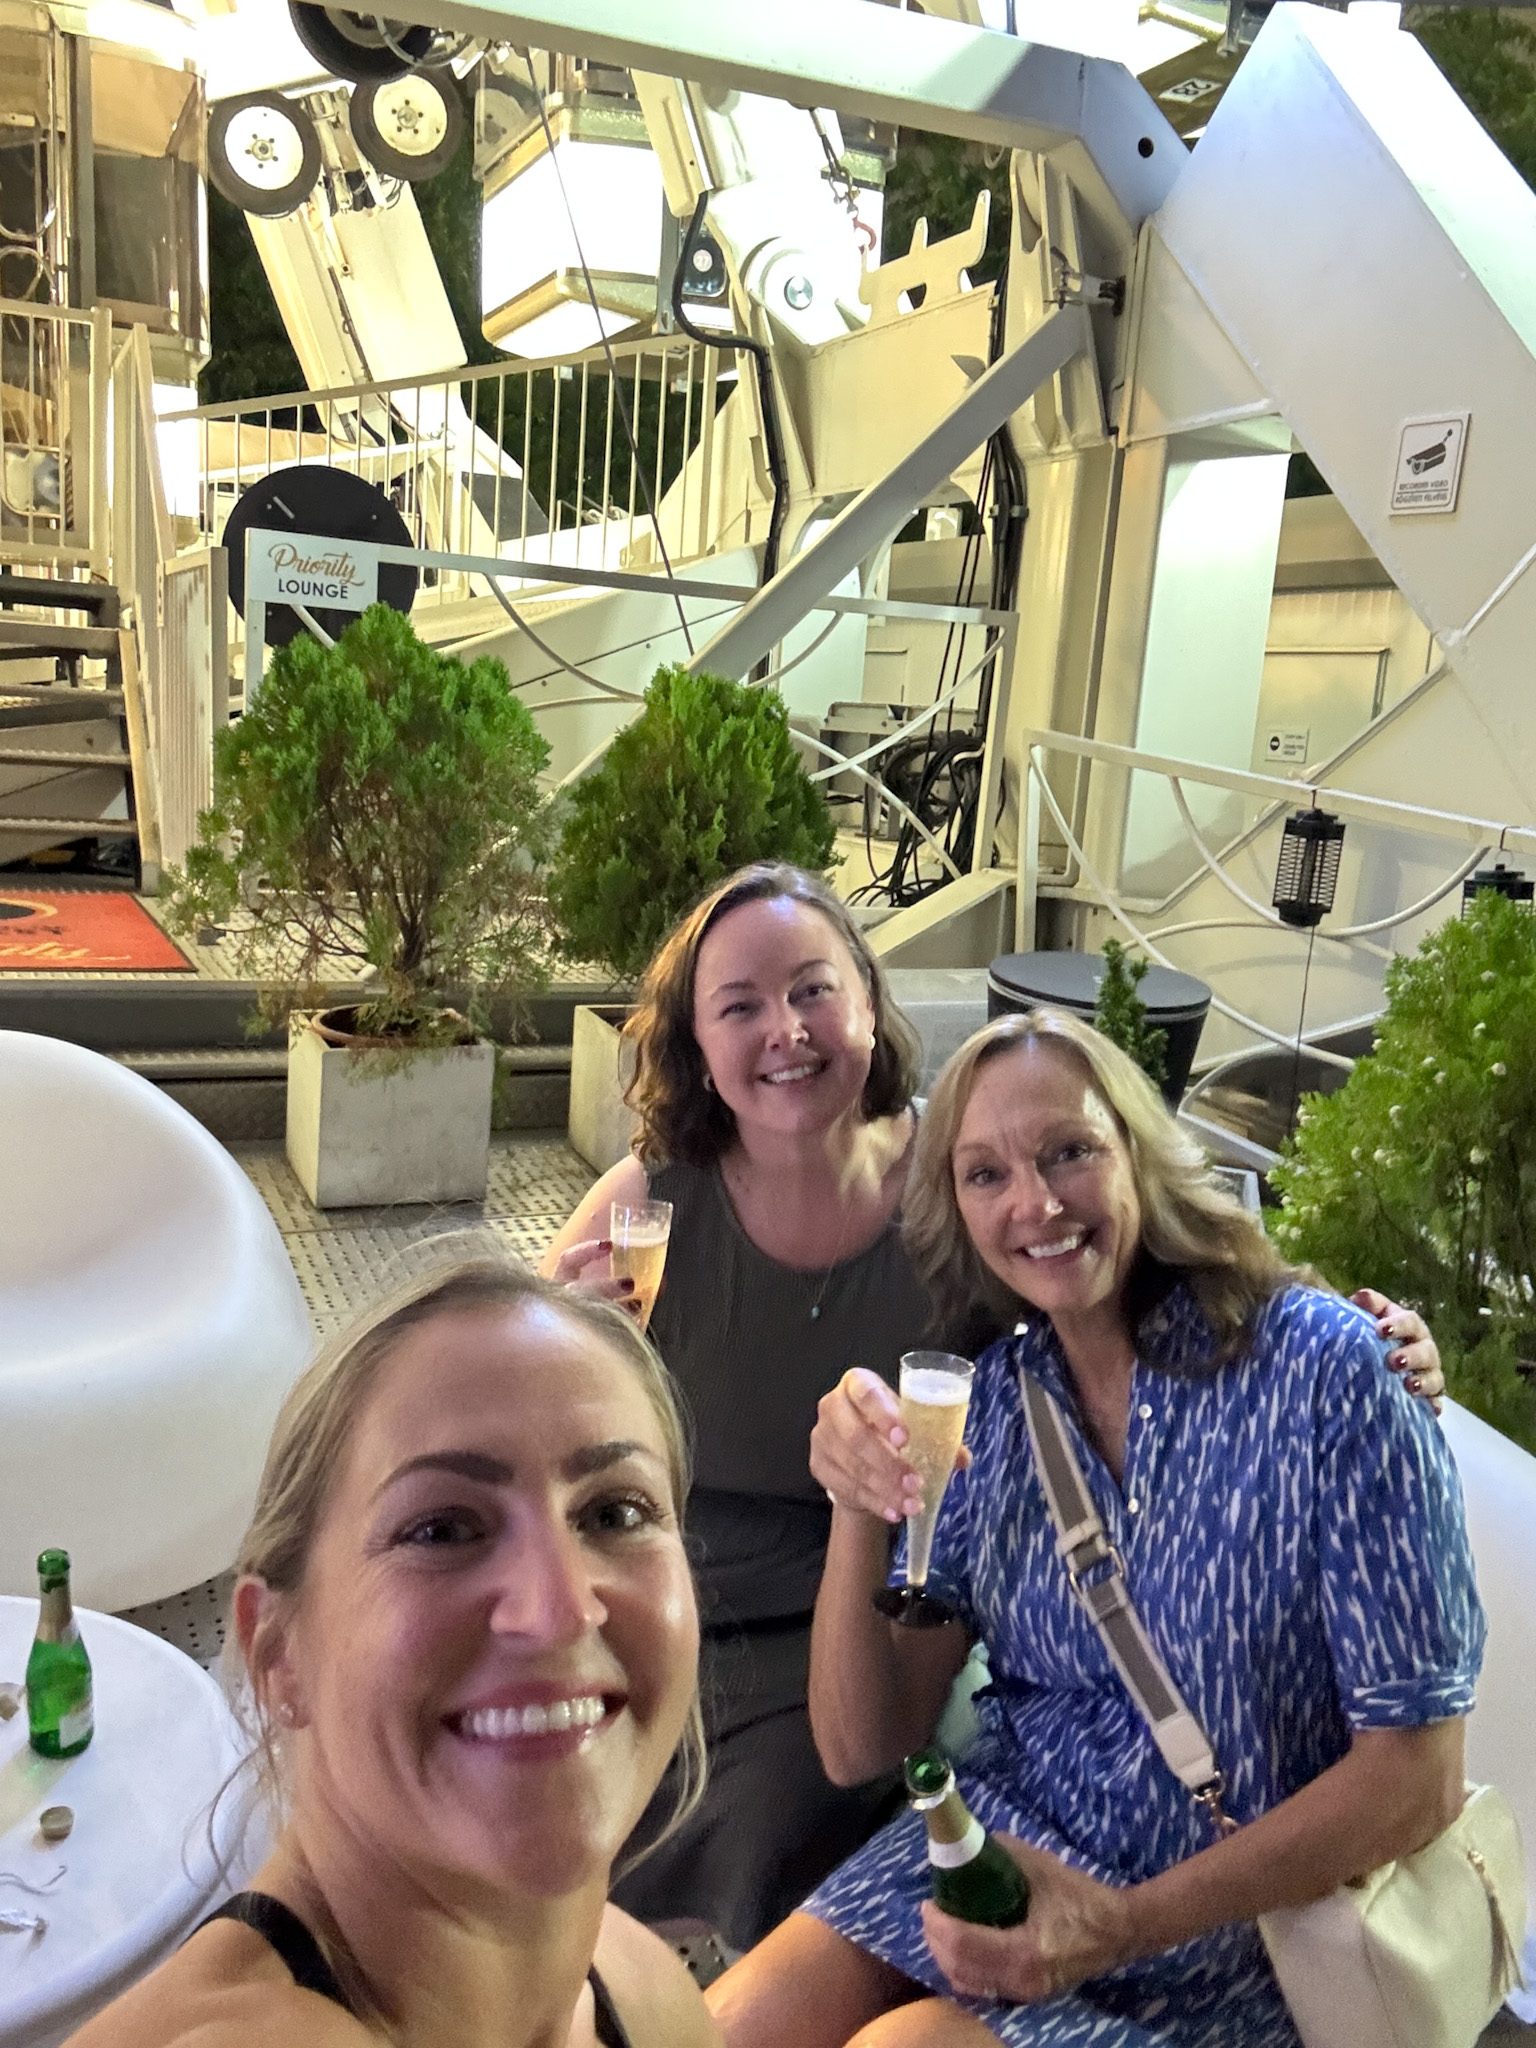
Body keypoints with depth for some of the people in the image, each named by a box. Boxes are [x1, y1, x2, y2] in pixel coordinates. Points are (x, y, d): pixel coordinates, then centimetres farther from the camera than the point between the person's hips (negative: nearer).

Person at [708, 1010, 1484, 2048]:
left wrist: (1127, 1926, -21)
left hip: (1239, 1914, -3)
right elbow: (860, 1750, -3)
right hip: (1004, 1842, 4)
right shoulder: (992, 1400, -3)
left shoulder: (1323, 1367, -17)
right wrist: (859, 1511, -20)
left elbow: (1417, 1778, -14)